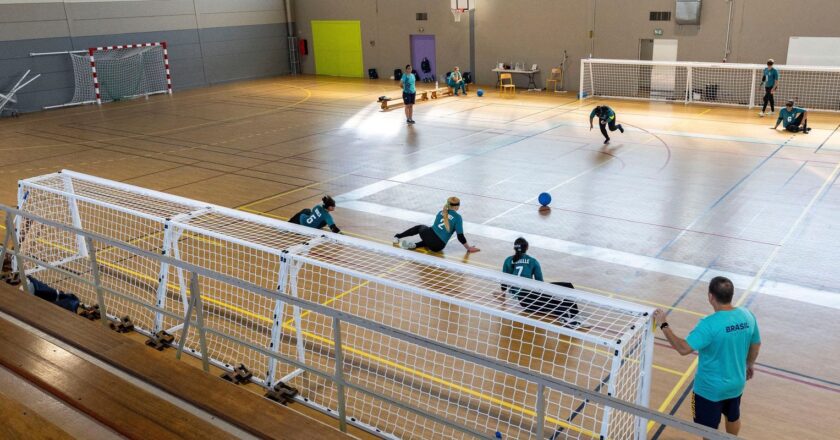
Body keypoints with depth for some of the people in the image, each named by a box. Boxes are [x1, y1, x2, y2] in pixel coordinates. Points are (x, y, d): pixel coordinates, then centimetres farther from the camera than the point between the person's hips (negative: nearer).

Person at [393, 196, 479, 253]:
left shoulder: (441, 212, 11)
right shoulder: (457, 217, -3)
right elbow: (460, 237, -4)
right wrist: (468, 248, 9)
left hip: (429, 234, 4)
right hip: (438, 246, -4)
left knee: (420, 227, 37)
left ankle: (398, 236, 29)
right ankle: (414, 245, 4)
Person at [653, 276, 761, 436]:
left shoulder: (710, 324, -33)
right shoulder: (748, 316, -11)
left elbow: (684, 348, -34)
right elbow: (756, 345, 5)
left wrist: (663, 325, -26)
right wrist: (750, 364, 24)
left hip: (711, 389, -7)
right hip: (736, 383, 7)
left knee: (709, 430, 15)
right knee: (733, 417, 32)